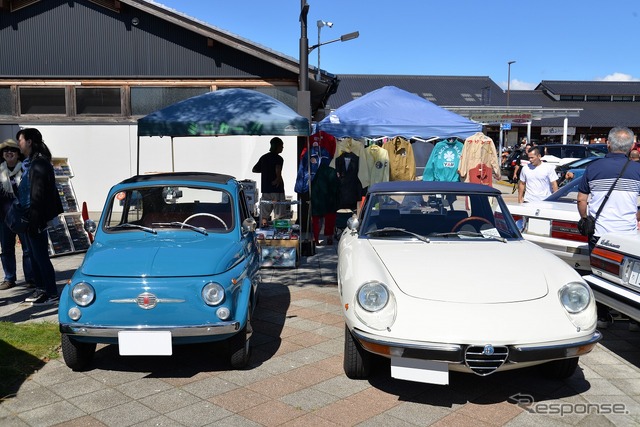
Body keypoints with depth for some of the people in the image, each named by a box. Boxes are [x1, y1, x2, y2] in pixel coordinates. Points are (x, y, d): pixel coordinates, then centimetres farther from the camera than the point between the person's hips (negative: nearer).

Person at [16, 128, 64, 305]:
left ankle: (52, 294, 3)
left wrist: (34, 221, -21)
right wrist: (29, 220, 17)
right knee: (35, 256, 15)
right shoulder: (30, 163, 14)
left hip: (37, 218, -10)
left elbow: (37, 195, -21)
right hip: (29, 217, 10)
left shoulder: (38, 164, -17)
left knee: (41, 256, -4)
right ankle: (41, 289, 25)